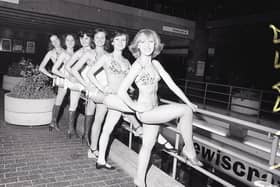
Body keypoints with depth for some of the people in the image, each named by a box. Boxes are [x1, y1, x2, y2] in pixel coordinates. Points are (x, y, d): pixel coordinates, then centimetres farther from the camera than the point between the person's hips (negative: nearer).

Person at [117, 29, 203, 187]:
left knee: (148, 145, 15)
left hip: (154, 110, 7)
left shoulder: (155, 64, 7)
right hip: (145, 112, -7)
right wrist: (135, 107, -10)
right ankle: (189, 150, 0)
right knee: (185, 111, -17)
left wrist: (188, 102, 5)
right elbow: (122, 92, -18)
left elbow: (172, 84, 7)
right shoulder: (138, 65, -14)